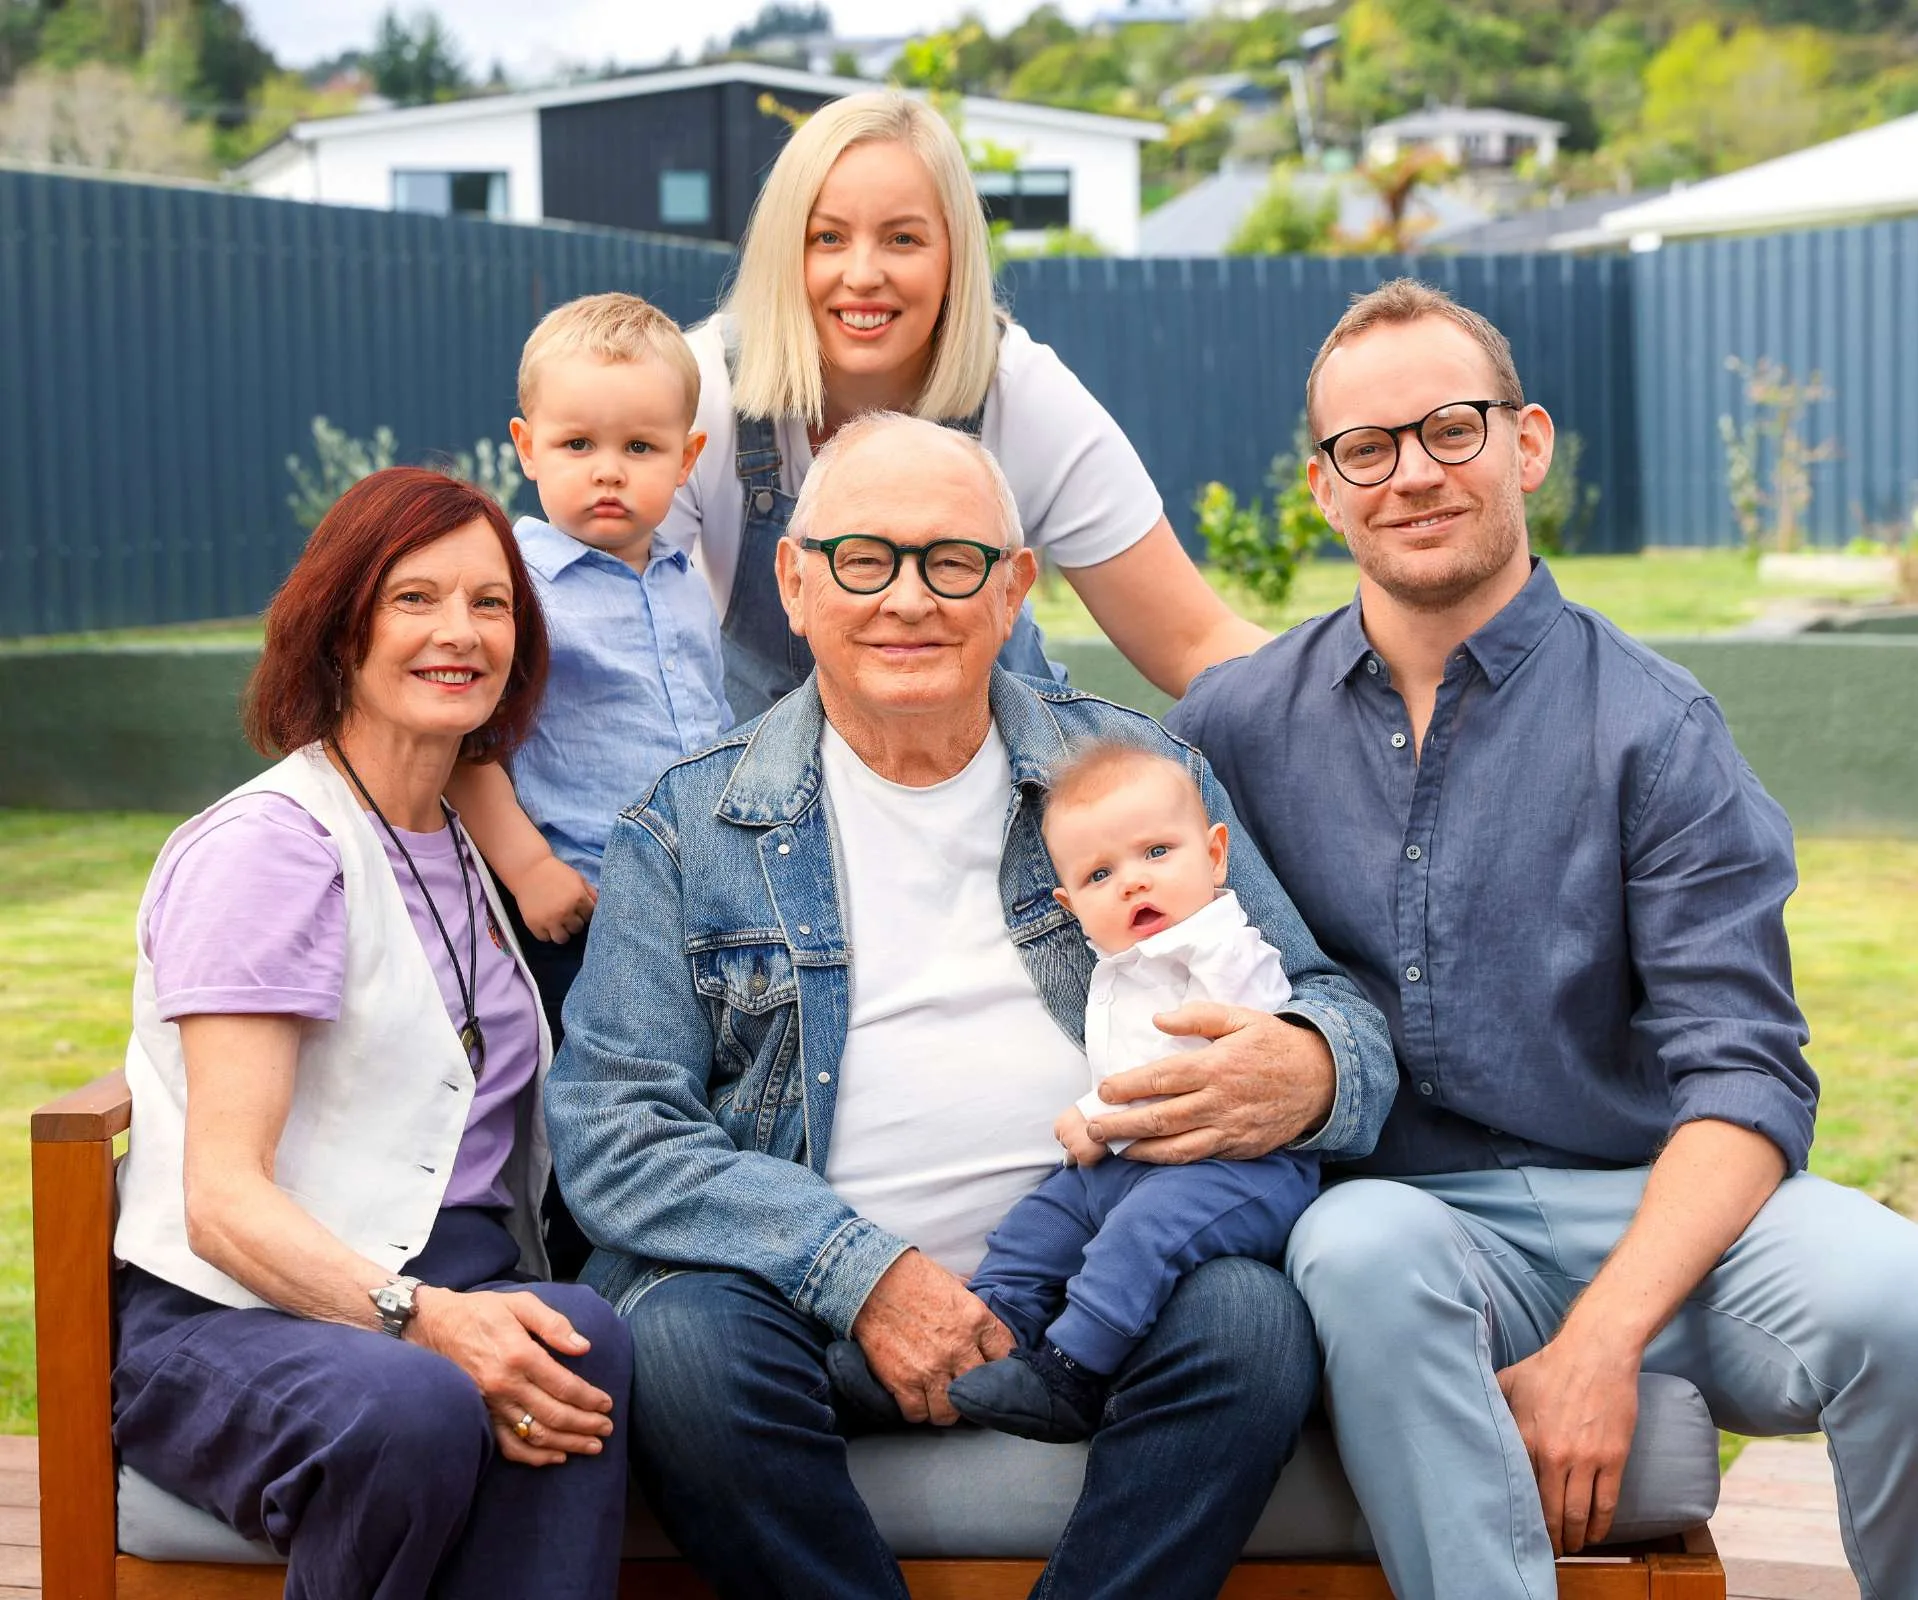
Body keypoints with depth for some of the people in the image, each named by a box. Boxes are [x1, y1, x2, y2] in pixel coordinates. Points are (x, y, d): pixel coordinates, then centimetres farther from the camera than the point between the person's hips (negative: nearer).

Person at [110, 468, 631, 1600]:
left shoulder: (456, 848, 19)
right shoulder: (269, 847, -6)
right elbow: (222, 1198, -15)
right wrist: (419, 1318, -31)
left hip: (453, 1297, 6)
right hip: (229, 1322, -6)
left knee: (584, 1342, -30)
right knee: (408, 1408, -39)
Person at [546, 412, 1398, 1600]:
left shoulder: (1138, 774, 11)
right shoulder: (689, 825, 7)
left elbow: (1327, 1004, 11)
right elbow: (610, 1131, -2)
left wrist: (1308, 1073, -18)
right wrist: (858, 1272, -17)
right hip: (801, 1292, -1)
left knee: (1252, 1318, -29)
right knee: (684, 1342, -32)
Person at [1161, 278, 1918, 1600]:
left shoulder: (1652, 726, 2)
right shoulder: (1237, 727, 10)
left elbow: (1744, 1074, -5)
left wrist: (1601, 1340, -19)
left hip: (1659, 1209, 0)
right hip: (1404, 1208, 1)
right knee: (1365, 1245, -35)